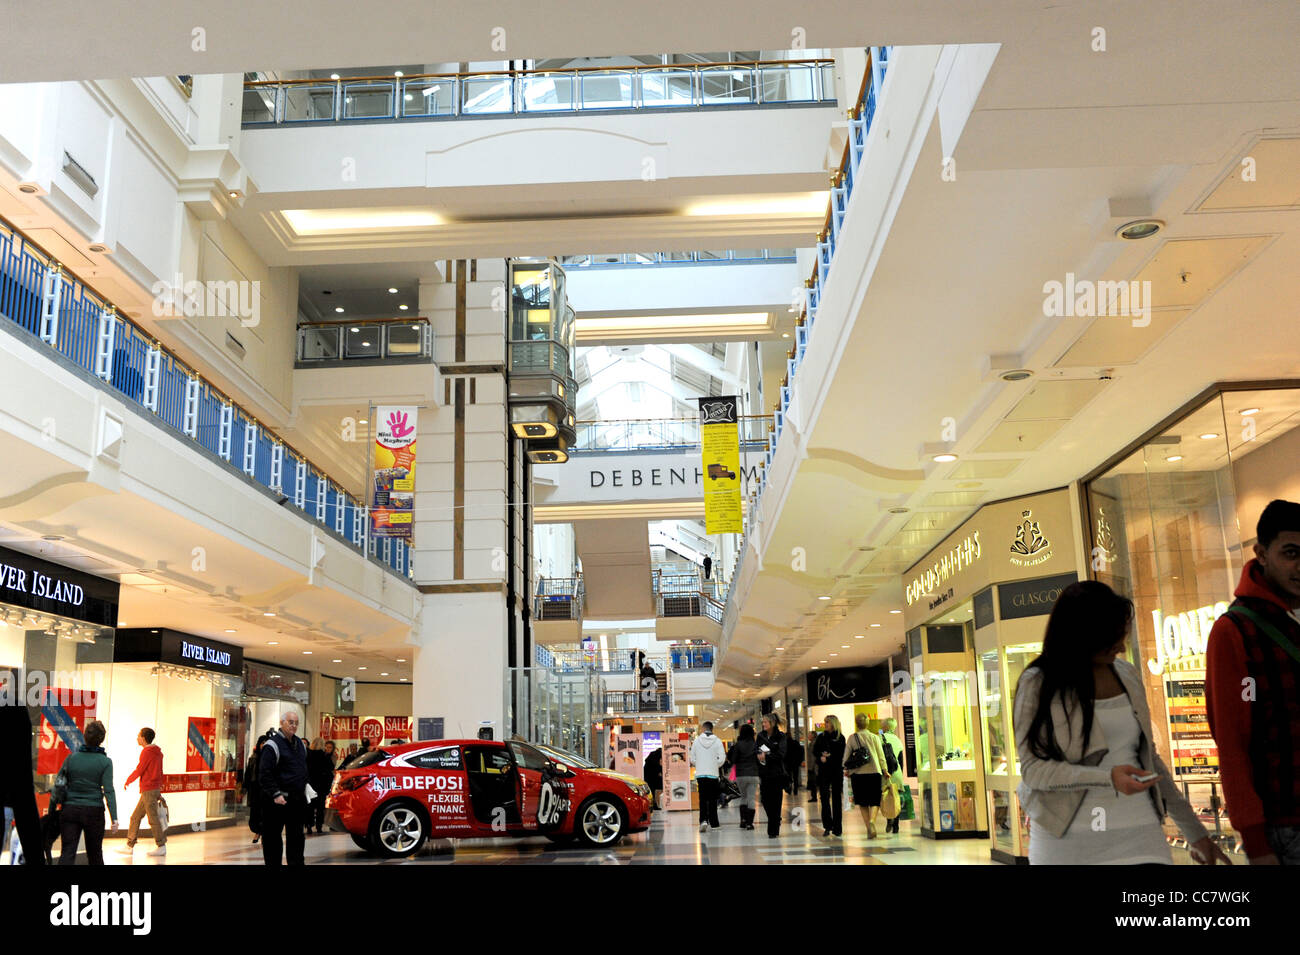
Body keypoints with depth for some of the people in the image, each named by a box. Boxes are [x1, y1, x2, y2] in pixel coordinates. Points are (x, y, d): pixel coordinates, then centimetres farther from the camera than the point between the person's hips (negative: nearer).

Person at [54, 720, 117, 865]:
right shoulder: (105, 762, -6)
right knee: (94, 853, 14)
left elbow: (59, 783, 3)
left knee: (67, 852, -2)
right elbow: (108, 791, -10)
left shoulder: (71, 757, 0)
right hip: (94, 811, -1)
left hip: (70, 810, 1)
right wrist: (114, 818, -10)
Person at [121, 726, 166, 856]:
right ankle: (129, 846, 16)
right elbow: (160, 772, 18)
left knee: (153, 819, -4)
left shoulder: (147, 752, -13)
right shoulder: (157, 752, 14)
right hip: (155, 789, 9)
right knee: (135, 817, 13)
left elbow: (139, 770, -13)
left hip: (149, 790, -9)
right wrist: (159, 790, 21)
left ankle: (161, 846, 1)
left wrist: (127, 781, 4)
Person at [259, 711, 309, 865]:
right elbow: (264, 774, -15)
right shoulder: (273, 744, -10)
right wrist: (275, 794, -20)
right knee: (272, 837, 0)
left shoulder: (300, 744, 15)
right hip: (277, 800, -7)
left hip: (297, 799, 7)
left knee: (297, 837, 10)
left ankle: (296, 862, 17)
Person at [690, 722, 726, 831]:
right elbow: (722, 758, -7)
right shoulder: (717, 741, -4)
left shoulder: (696, 741, 0)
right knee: (712, 799, 9)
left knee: (703, 798, 4)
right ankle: (713, 822, 13)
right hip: (713, 774, -1)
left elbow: (692, 759, 4)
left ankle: (703, 820, -15)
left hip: (700, 774, 1)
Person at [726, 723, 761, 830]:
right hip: (753, 774, 0)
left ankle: (743, 820, 9)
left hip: (741, 775, 0)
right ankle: (749, 823, -3)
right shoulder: (756, 744, -2)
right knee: (752, 798, 3)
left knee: (743, 797, 18)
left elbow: (732, 760, -5)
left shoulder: (738, 745, -6)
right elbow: (759, 758, 0)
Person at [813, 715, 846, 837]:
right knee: (824, 797, -2)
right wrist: (821, 757, -11)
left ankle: (837, 828, 4)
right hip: (823, 772, 3)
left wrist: (827, 758, -11)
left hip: (836, 771, -3)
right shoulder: (821, 736, 11)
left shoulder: (840, 738, 1)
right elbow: (815, 751, 7)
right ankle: (827, 826, 4)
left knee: (836, 798, 0)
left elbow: (840, 756, -3)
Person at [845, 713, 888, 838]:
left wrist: (846, 770, 19)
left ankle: (869, 828, 5)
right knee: (875, 801, 6)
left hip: (858, 774, 0)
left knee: (862, 803, 11)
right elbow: (881, 756, 3)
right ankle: (872, 821, -20)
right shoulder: (874, 737, 1)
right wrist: (885, 770, 15)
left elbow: (846, 756, 3)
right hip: (874, 772, 0)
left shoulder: (851, 738, 0)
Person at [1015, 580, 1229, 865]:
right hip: (1067, 839, -3)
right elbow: (1032, 768, -11)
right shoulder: (1038, 684, -6)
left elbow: (1148, 756, 16)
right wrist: (1108, 777, -23)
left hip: (1138, 834, 4)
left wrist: (1194, 830, 18)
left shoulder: (1127, 675, 8)